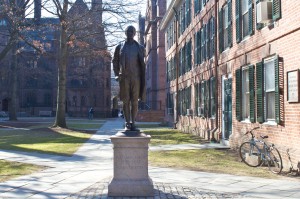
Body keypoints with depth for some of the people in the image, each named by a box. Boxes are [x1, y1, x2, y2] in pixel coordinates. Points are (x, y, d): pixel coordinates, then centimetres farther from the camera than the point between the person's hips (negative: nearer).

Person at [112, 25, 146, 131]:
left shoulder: (140, 48, 9)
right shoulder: (120, 47, 9)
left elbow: (142, 64, 8)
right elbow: (115, 61, 13)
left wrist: (143, 78, 0)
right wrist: (117, 74, 3)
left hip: (136, 77, 0)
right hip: (124, 77, 0)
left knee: (135, 101, 0)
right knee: (126, 101, 0)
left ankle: (133, 123, 5)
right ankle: (127, 123, 3)